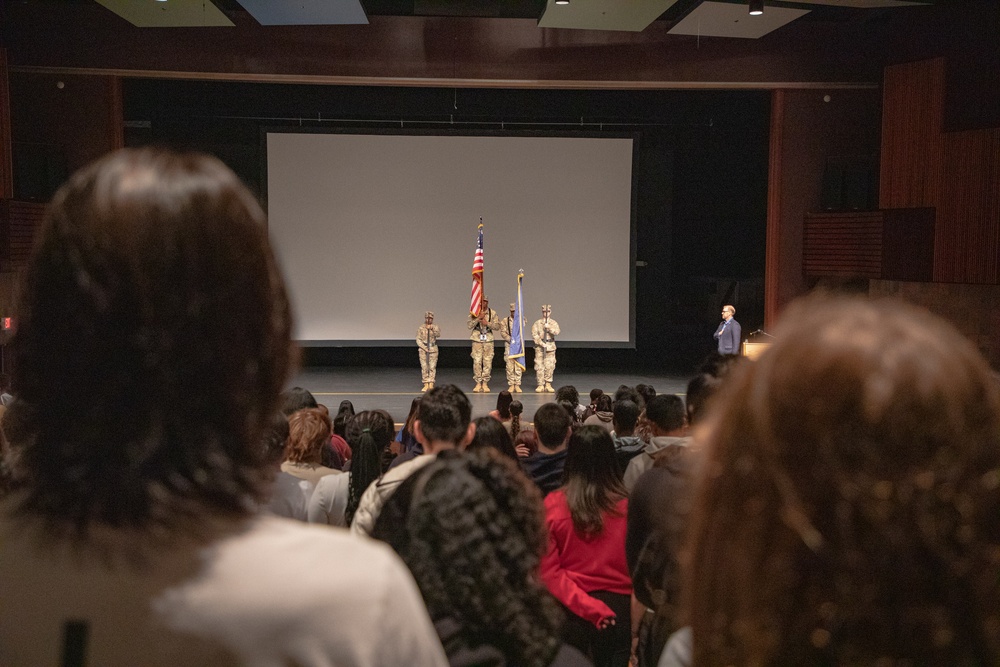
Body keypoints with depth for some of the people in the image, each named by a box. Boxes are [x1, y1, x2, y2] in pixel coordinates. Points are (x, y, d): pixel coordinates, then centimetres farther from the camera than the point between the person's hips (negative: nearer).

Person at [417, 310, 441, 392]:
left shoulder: (435, 327, 5)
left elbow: (438, 335, -13)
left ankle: (431, 384, 2)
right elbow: (418, 339, 1)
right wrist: (424, 348, -9)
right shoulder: (420, 328, 4)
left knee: (432, 367, -3)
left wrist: (432, 329, -23)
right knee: (424, 367, -2)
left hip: (433, 349, 0)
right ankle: (426, 384, 3)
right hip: (423, 349, 0)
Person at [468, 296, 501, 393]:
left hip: (488, 340, 1)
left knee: (488, 361, -1)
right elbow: (470, 326, -6)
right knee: (477, 361, -4)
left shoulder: (492, 313, 5)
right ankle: (478, 383, 4)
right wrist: (479, 318, -16)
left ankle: (485, 383, 7)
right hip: (477, 339, -1)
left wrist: (487, 323, -12)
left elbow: (497, 326, 1)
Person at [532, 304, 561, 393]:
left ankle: (548, 384, 9)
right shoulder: (537, 323, 4)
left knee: (549, 367, 0)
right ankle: (540, 385, 2)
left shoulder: (554, 323, 9)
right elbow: (534, 335, -5)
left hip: (551, 346, 1)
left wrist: (549, 328, -22)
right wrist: (542, 343, -15)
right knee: (539, 366, -4)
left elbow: (556, 332, -8)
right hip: (539, 346, -1)